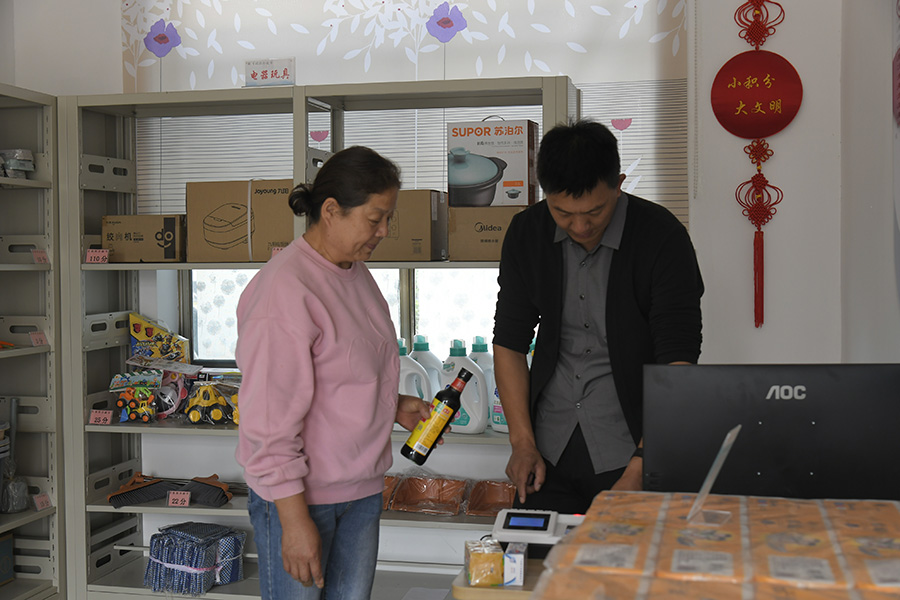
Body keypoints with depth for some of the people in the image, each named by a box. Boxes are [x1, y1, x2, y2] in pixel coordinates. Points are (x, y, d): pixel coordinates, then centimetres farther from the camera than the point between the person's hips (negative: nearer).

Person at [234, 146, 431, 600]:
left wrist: (394, 406, 6)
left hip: (361, 488, 8)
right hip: (298, 494, -8)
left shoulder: (355, 272, 9)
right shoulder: (285, 288, -20)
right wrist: (294, 519, -20)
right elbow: (270, 421, -21)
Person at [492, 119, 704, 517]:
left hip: (627, 452, -3)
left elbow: (677, 364, -16)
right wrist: (522, 442, -2)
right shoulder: (526, 233, 0)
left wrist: (639, 468, -22)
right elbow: (509, 341, 6)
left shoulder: (662, 237, -13)